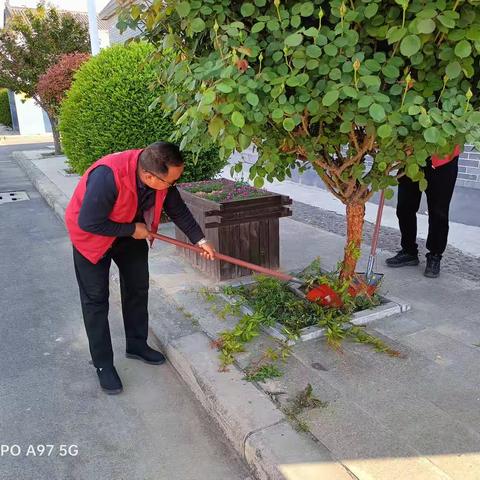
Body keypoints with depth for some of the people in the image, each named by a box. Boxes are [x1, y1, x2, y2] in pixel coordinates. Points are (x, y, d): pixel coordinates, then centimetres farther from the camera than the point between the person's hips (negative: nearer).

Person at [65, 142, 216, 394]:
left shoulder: (160, 175, -22)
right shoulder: (108, 177, -42)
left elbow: (177, 209, -7)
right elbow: (89, 223, -33)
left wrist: (199, 240, -11)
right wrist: (132, 230, -25)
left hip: (131, 232, 6)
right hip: (92, 235, -6)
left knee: (138, 288, 12)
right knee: (96, 299, 0)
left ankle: (136, 345, 31)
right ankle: (102, 364, 14)